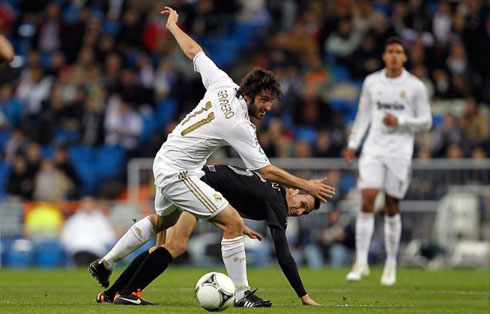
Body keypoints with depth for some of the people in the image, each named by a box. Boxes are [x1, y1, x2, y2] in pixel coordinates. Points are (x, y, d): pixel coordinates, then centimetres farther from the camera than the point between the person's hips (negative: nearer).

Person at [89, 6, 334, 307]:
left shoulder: (223, 84, -7)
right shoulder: (240, 127, -25)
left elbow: (194, 51, 6)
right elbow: (267, 171, -22)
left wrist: (174, 26, 23)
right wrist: (306, 186, -18)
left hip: (164, 164, 10)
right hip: (179, 173, -10)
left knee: (162, 221, 33)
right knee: (233, 223, -14)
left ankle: (105, 264, 43)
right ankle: (242, 294, -9)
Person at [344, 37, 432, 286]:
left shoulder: (415, 86, 0)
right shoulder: (371, 82, 8)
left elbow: (426, 122, 3)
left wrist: (399, 121, -12)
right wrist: (352, 143, 10)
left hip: (400, 152, -1)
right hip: (373, 150, 1)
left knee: (392, 207, 2)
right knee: (367, 200, -13)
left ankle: (391, 264, 16)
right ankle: (361, 262, -12)